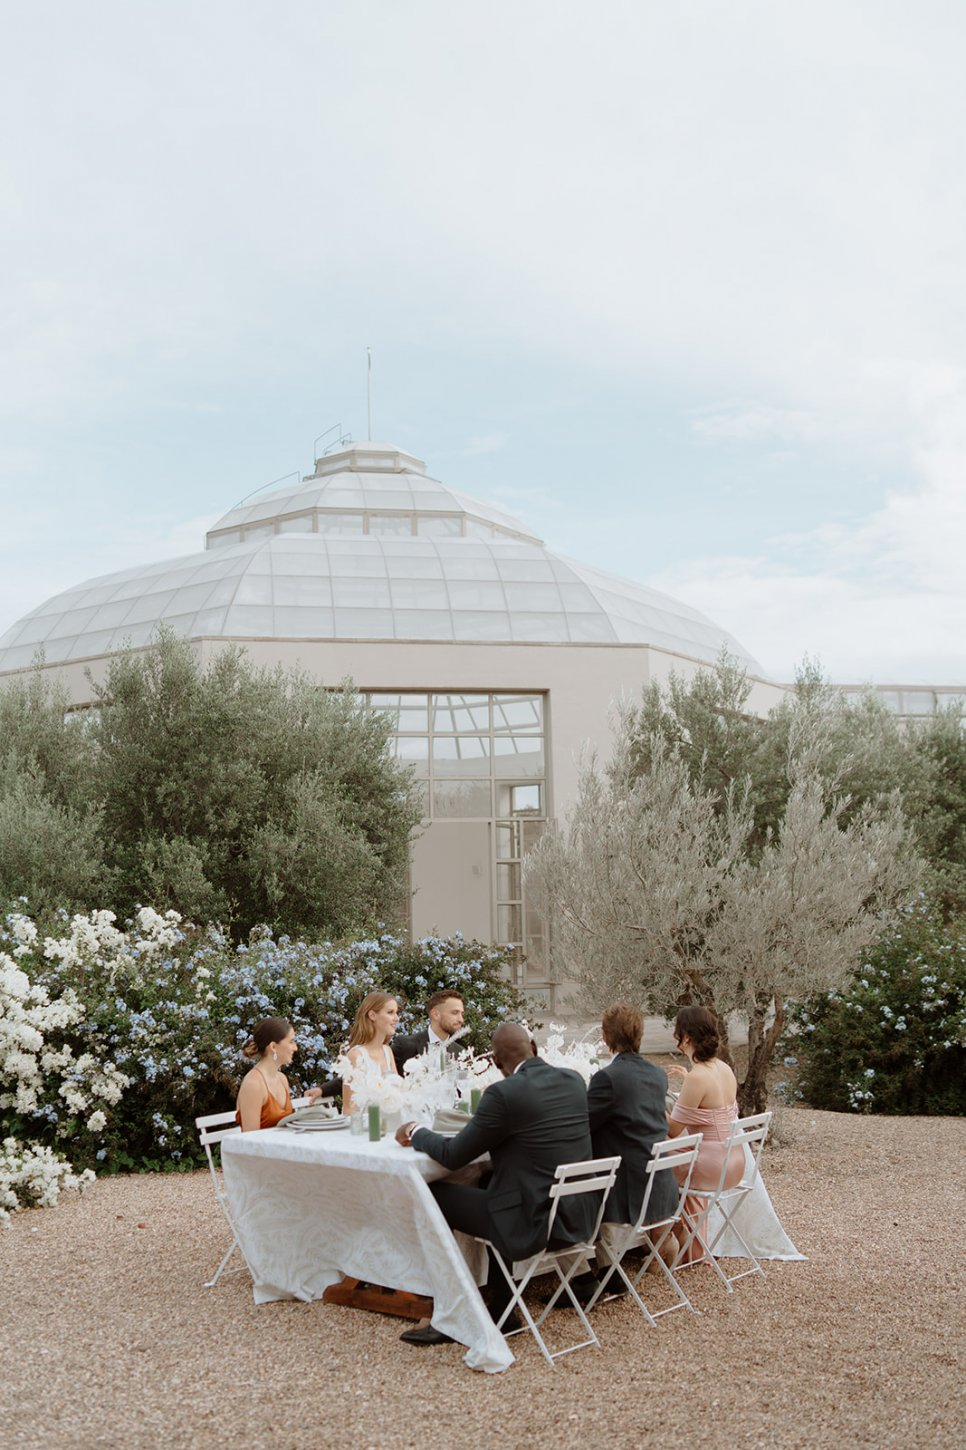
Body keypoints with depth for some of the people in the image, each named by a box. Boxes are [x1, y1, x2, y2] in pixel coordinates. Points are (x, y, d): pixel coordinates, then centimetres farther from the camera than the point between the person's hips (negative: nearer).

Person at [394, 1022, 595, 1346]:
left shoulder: (504, 1093, -16)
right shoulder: (574, 1081, 4)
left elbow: (454, 1155, -8)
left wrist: (414, 1133, 11)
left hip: (534, 1222, -7)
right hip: (580, 1217, 7)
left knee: (432, 1196, 8)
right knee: (487, 1184, 30)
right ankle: (500, 1310, 30)